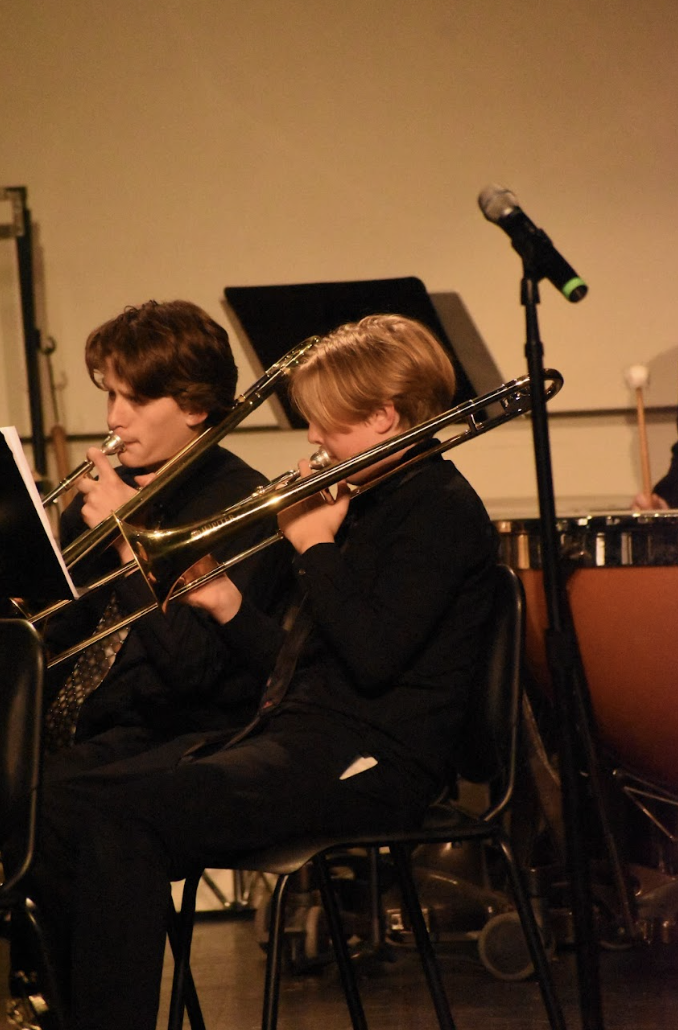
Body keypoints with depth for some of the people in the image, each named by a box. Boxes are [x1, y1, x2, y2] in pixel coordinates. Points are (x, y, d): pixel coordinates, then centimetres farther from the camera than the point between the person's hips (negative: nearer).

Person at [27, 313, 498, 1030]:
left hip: (371, 756, -10)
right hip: (296, 730, 10)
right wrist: (229, 605, 12)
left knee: (123, 822, -28)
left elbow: (373, 656, -20)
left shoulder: (442, 508, -6)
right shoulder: (365, 505, 23)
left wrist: (316, 547, -9)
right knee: (59, 815, -8)